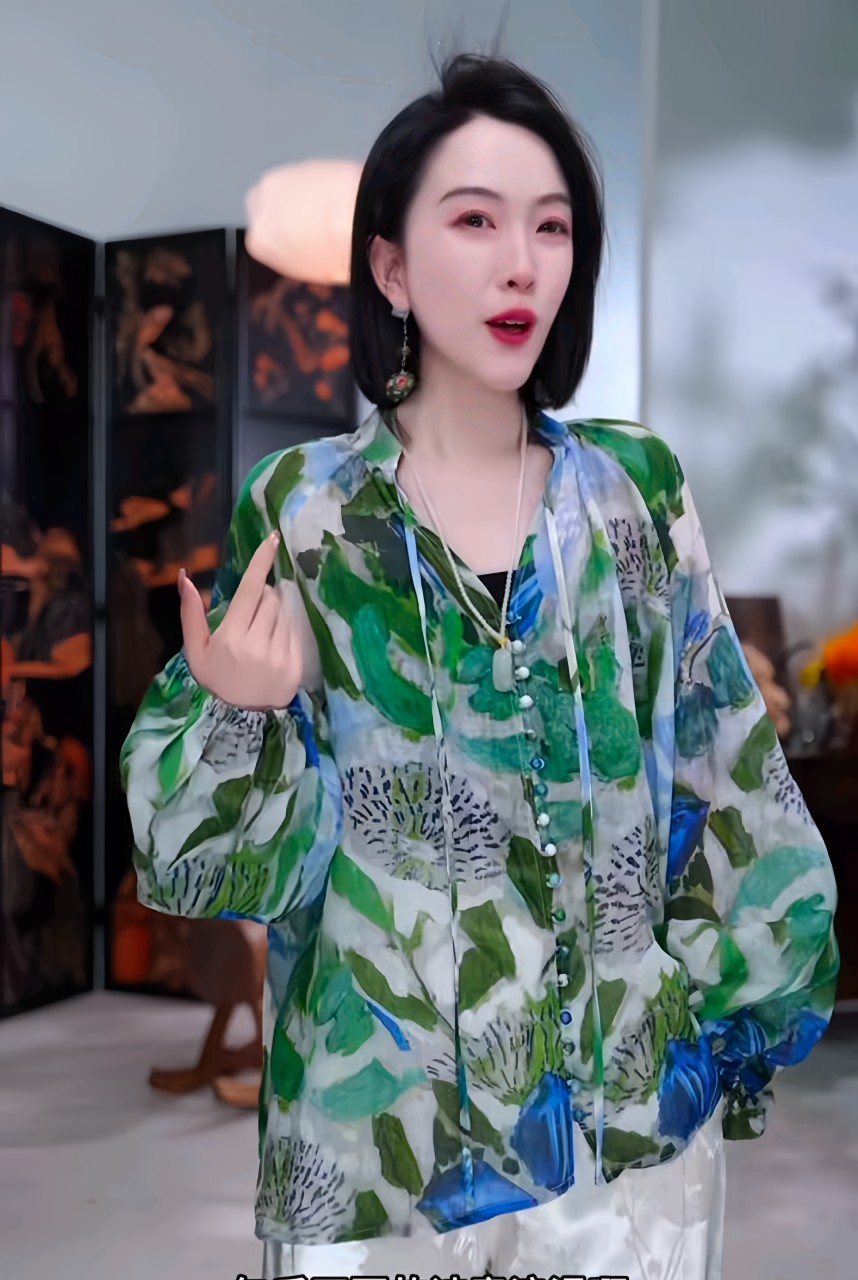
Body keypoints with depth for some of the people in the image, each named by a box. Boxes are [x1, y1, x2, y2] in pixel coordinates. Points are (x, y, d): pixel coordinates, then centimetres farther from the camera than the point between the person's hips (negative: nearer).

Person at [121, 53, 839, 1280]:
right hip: (383, 1118, -1)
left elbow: (723, 768, 4)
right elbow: (234, 851, -5)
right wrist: (239, 716, -23)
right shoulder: (301, 509, -7)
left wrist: (734, 1000, 4)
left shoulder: (636, 486, -2)